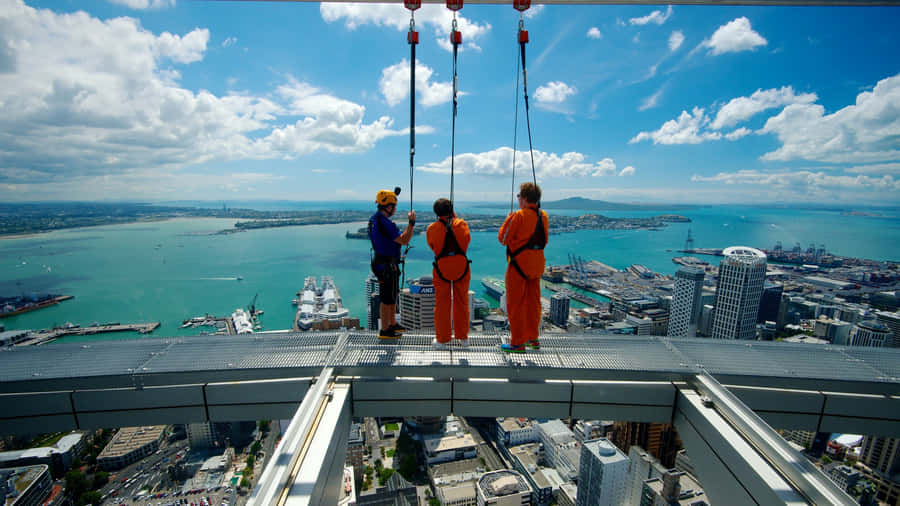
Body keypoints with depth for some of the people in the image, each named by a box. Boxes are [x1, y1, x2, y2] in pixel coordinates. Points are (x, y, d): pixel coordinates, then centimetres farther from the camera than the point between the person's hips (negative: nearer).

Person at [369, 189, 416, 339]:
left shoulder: (374, 218, 7)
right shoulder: (385, 223, -24)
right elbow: (404, 240, -24)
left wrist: (393, 195, 34)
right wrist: (411, 223, -18)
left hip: (381, 262, 10)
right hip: (387, 266, -10)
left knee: (393, 295, 21)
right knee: (387, 299, 1)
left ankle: (393, 324, 35)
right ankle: (385, 331, 14)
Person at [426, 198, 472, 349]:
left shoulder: (432, 228, -4)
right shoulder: (461, 224, -3)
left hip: (441, 267, -1)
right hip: (461, 266, 2)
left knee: (442, 304, 8)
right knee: (461, 303, 14)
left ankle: (442, 339, 14)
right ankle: (462, 337, 24)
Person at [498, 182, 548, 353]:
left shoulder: (519, 216, -16)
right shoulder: (543, 216, 6)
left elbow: (503, 239, -11)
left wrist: (508, 219, 1)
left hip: (519, 263, -7)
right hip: (537, 263, 7)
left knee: (516, 303, 3)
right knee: (533, 301, 16)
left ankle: (518, 343, 9)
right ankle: (533, 338, 28)